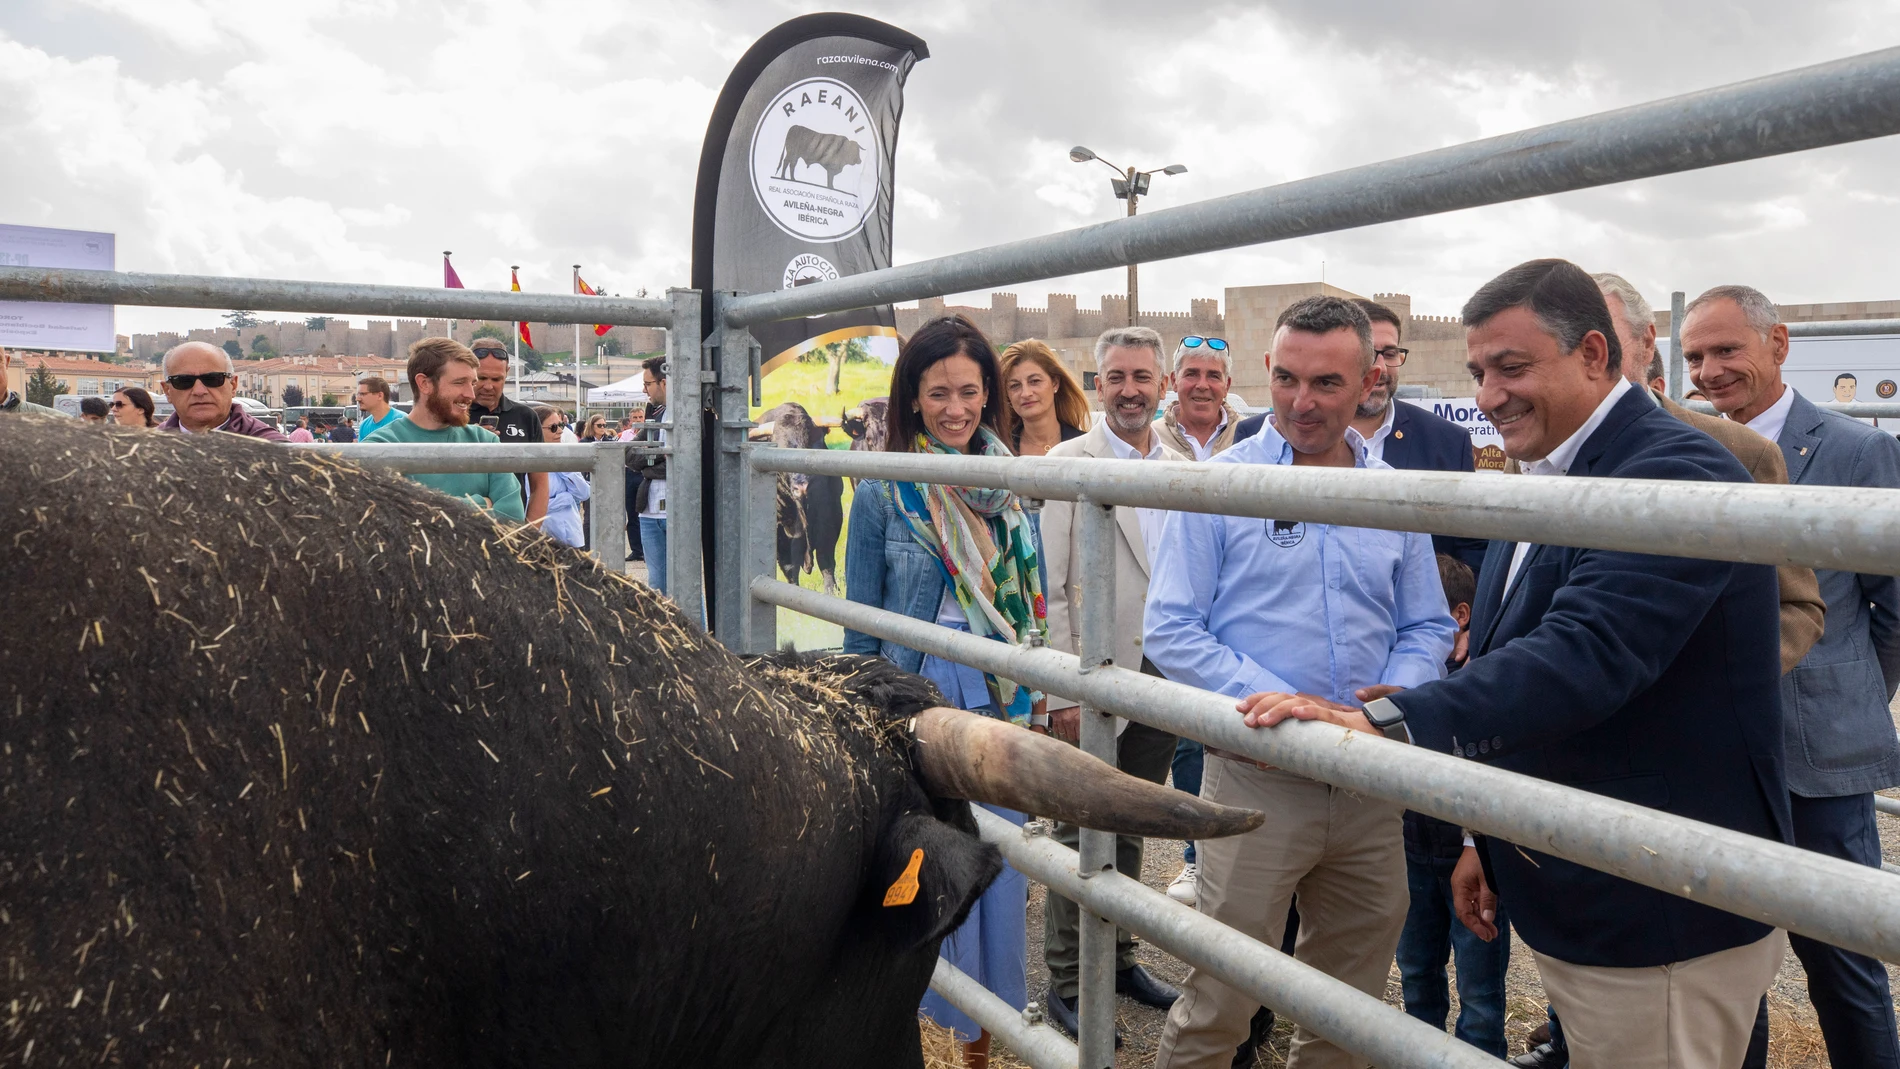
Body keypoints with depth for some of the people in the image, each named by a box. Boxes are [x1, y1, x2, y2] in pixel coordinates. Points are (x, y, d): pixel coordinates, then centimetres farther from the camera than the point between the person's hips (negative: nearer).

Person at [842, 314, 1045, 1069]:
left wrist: (1036, 697, 8)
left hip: (999, 703, 3)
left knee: (996, 868, 9)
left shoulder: (1009, 485, 4)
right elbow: (861, 624, 0)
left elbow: (1028, 604, 10)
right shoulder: (883, 492, -4)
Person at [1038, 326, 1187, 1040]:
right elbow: (1051, 586, -10)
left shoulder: (1181, 470, 8)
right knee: (1082, 832, 4)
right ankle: (1067, 980, 19)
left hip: (1163, 678, 5)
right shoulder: (1068, 464, -7)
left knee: (1129, 828, 17)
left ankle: (1118, 959, 32)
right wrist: (1062, 690, -15)